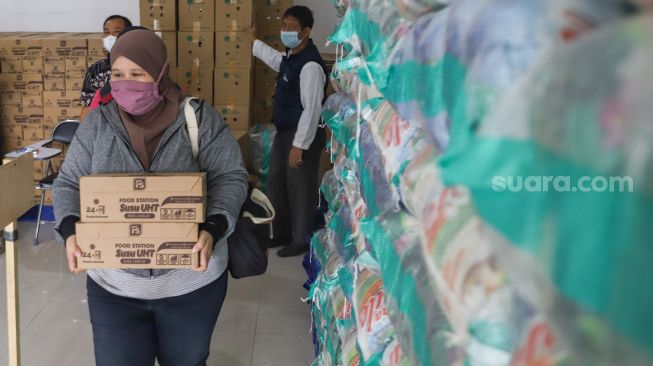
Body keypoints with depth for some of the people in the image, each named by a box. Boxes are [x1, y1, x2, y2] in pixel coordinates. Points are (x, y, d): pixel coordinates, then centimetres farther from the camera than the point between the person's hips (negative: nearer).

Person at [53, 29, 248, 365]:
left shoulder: (198, 118, -8)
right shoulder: (97, 124, -1)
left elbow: (230, 177, -7)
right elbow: (68, 184, 4)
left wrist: (214, 229, -25)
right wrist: (71, 231, -17)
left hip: (192, 281, -1)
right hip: (112, 285, 1)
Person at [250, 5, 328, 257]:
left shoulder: (310, 66, -21)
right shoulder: (289, 58, 8)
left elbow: (312, 109, -23)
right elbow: (274, 58, 35)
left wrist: (299, 146, -23)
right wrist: (254, 41, 48)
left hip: (302, 136, -10)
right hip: (284, 132, 10)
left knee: (300, 191, 1)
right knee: (276, 185, 18)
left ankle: (302, 241, 17)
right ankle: (281, 234, 33)